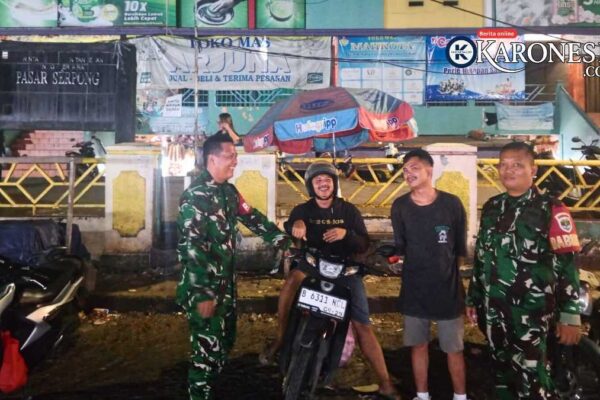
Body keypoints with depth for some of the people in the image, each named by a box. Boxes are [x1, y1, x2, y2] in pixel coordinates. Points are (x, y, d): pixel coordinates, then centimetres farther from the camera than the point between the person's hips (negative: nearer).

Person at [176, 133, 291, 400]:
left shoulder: (228, 191, 8)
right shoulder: (195, 196, -19)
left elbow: (253, 219, 14)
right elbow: (193, 247, -23)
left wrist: (286, 242, 7)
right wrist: (203, 294, -25)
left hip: (225, 281, 9)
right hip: (203, 286, -9)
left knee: (225, 342, 19)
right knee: (208, 348, -2)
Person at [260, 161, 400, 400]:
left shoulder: (349, 211, 2)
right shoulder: (302, 210, 2)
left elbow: (364, 245, -2)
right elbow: (287, 230, -16)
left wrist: (346, 234, -23)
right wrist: (295, 224, -40)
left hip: (345, 270, 1)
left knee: (363, 326, -5)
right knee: (293, 279, -35)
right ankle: (280, 339, -20)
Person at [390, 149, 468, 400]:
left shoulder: (452, 204, -6)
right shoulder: (399, 206, -1)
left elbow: (460, 249, 3)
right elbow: (400, 249, 7)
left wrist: (448, 273, 6)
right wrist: (417, 270, 3)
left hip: (448, 287, -2)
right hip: (414, 288, 2)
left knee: (454, 348, 5)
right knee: (418, 344, 13)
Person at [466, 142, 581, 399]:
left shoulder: (550, 209, -7)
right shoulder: (491, 208, 10)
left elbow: (566, 264, -10)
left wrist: (570, 315, -14)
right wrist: (473, 298, 17)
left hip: (532, 310, -5)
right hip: (494, 308, 6)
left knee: (531, 378, -3)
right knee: (502, 373, 16)